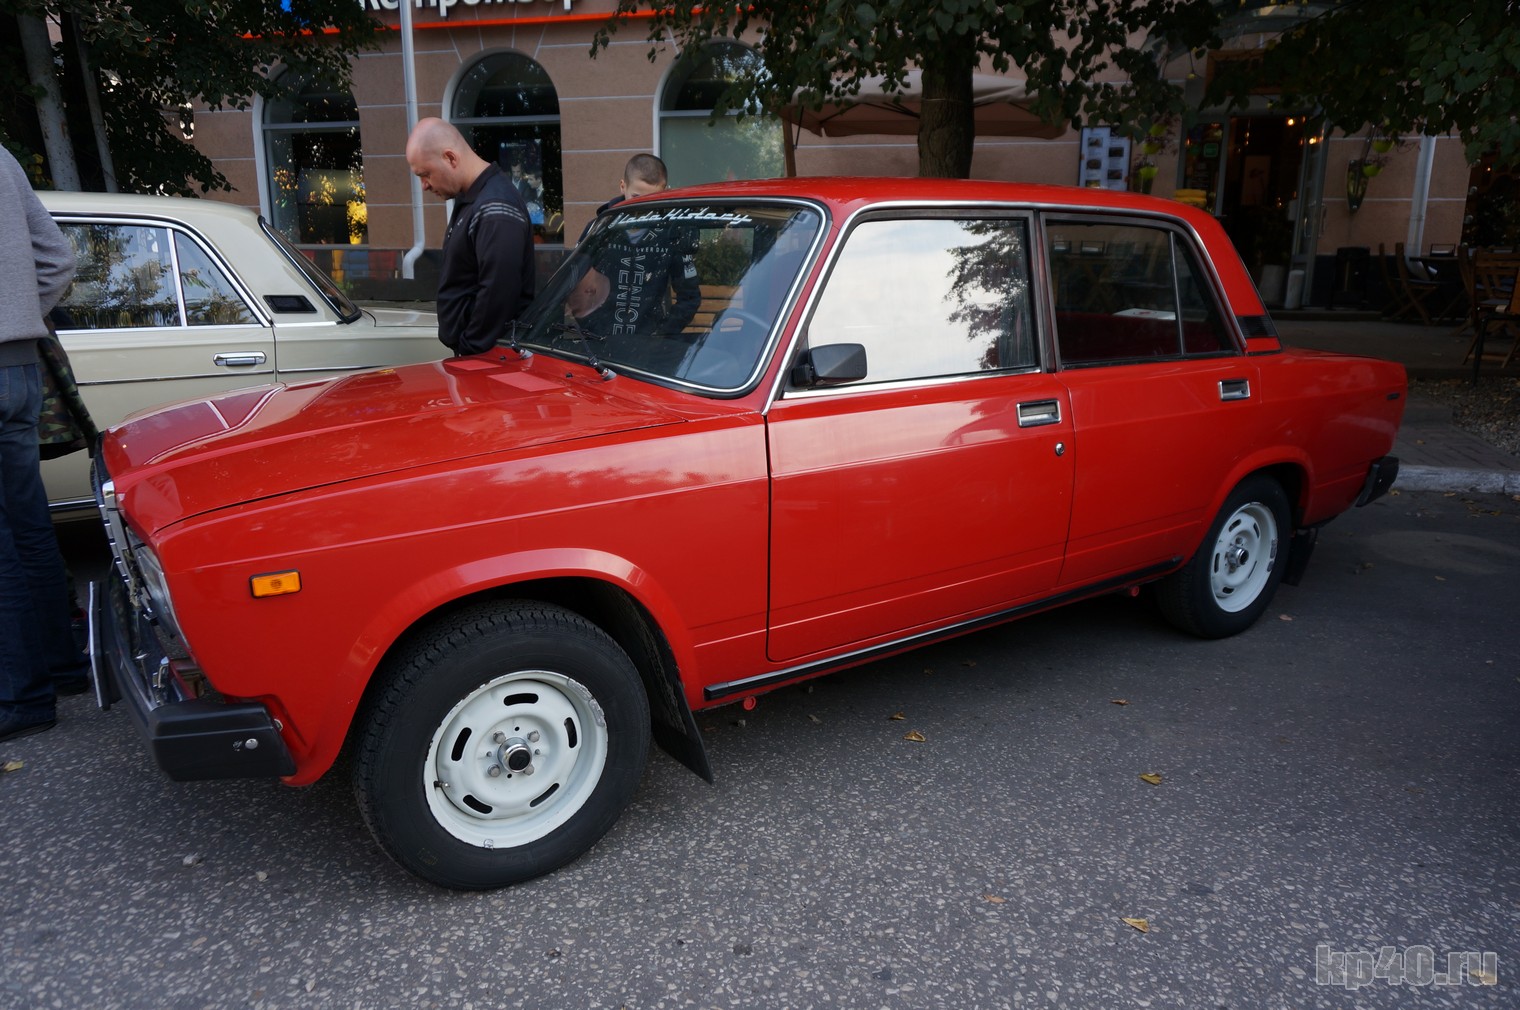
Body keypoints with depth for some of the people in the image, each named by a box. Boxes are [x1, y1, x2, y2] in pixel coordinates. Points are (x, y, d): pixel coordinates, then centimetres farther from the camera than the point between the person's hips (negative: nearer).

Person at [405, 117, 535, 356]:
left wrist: (471, 349, -19)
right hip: (469, 348, 9)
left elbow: (498, 293, -25)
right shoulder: (470, 199, 13)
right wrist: (464, 347, 17)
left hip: (490, 355, -9)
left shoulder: (496, 210, -21)